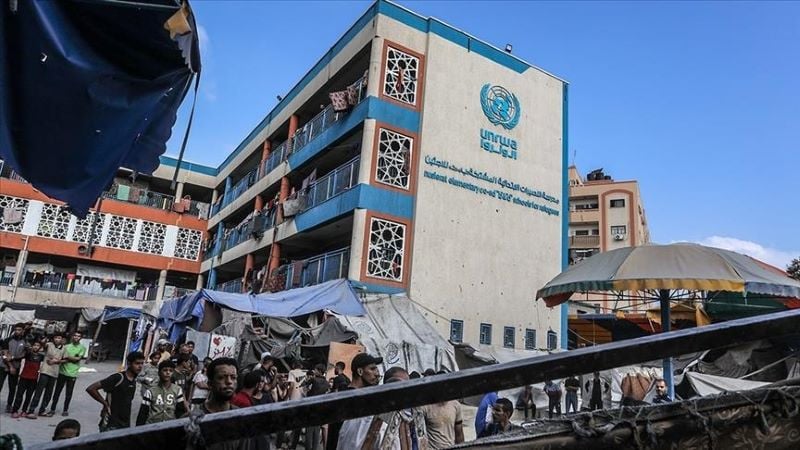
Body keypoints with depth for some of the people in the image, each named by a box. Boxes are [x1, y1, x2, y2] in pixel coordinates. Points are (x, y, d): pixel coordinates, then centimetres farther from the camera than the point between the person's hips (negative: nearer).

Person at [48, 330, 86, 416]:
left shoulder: (82, 348, 2)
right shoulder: (66, 346, 5)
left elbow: (78, 358, -9)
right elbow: (62, 359, -3)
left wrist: (67, 357, -7)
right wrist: (72, 358, -19)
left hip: (72, 374, -1)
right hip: (62, 372, 1)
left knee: (68, 394, 8)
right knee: (57, 392, 6)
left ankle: (65, 410, 21)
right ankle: (52, 409, 17)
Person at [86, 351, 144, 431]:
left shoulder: (134, 381, 7)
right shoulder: (117, 378, -16)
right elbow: (90, 389, -18)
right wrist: (106, 404, -14)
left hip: (126, 425, 7)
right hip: (111, 425, -7)